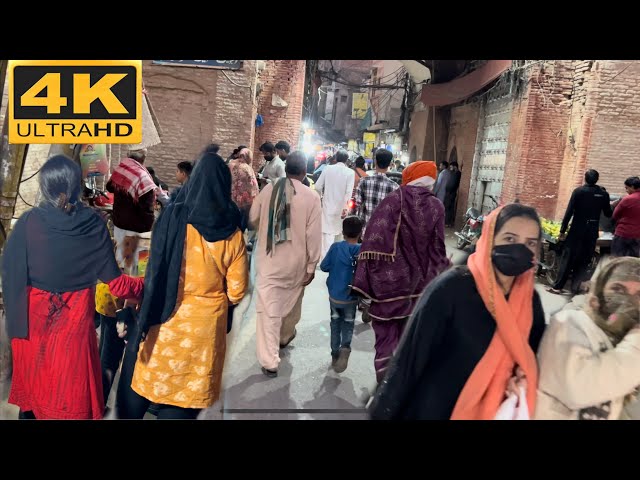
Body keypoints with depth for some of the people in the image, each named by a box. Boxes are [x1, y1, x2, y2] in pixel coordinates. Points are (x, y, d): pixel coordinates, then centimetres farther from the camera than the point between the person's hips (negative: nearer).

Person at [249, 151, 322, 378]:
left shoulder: (268, 189, -5)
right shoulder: (311, 197, -11)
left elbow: (253, 220, 7)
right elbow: (313, 235, -11)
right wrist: (311, 265, -1)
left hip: (268, 260, 0)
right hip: (296, 262, 0)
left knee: (268, 309, 4)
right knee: (291, 302, 24)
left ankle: (269, 362, 6)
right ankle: (285, 336, 49)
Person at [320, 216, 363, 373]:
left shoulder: (335, 247, -10)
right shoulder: (362, 250, -13)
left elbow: (323, 266, -4)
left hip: (334, 295, 1)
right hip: (350, 297, -1)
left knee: (335, 324, 19)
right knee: (348, 324, 16)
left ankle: (335, 355, 25)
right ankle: (345, 347, -11)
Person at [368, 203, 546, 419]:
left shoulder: (530, 300, -6)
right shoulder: (451, 287, -23)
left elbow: (534, 352, 10)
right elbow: (410, 355, -20)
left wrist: (524, 373, -12)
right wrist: (384, 411, -16)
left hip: (488, 410, 5)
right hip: (433, 408, -5)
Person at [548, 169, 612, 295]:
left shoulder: (578, 191, -7)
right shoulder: (603, 193, 2)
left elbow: (569, 212, -11)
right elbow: (608, 214, 9)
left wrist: (562, 230, -8)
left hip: (577, 230, -3)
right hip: (592, 231, 3)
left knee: (567, 258, 1)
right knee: (584, 260, 10)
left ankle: (558, 287, 0)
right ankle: (575, 287, 10)